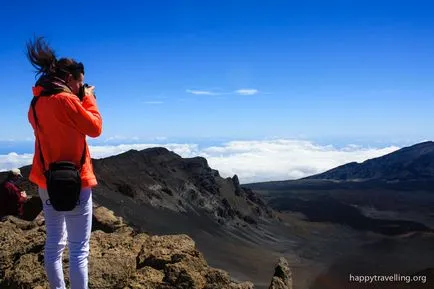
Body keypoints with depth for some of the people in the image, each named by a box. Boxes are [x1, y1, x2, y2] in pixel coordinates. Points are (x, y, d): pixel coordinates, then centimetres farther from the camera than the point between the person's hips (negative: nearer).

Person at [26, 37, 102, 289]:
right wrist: (89, 99, 3)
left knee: (54, 243, 14)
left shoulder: (38, 102, 10)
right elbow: (95, 128, -9)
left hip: (47, 182, 9)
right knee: (79, 249, -3)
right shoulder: (66, 100, -15)